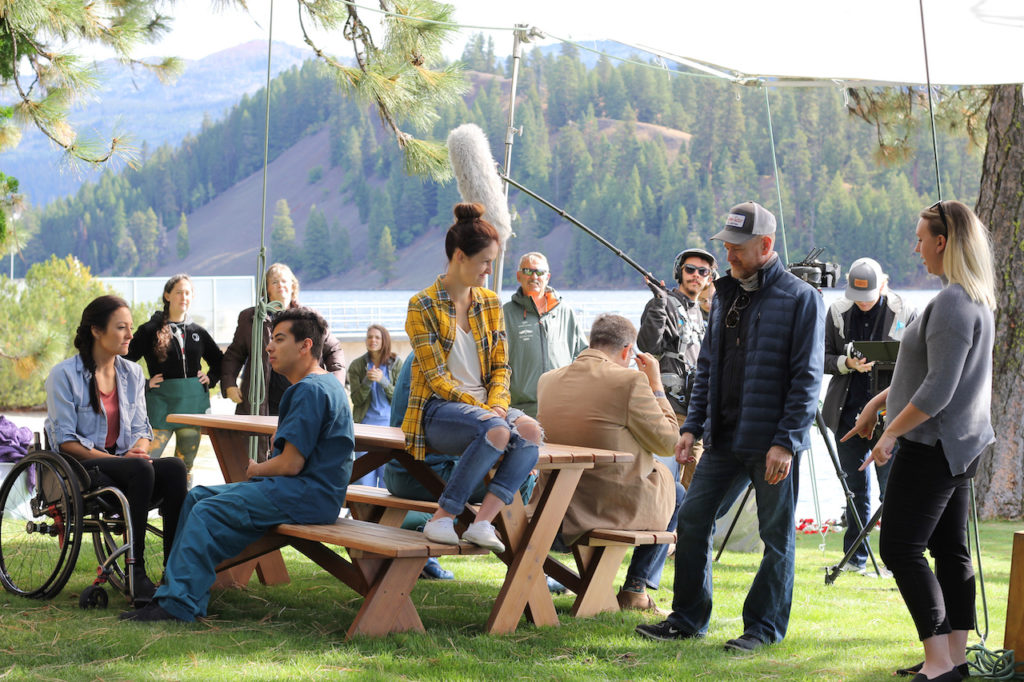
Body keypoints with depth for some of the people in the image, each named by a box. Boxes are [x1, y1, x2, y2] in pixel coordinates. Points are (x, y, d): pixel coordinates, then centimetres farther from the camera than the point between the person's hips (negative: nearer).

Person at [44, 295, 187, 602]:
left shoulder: (132, 373, 15)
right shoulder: (65, 375, -3)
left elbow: (141, 429, 14)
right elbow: (65, 440, -8)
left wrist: (139, 450, -11)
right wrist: (115, 459, -18)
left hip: (123, 460, 5)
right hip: (80, 467, -5)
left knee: (174, 467, -28)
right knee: (140, 470, -36)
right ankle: (136, 572, -34)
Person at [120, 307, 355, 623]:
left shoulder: (311, 390, -16)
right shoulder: (321, 385, 19)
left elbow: (290, 464, -20)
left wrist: (256, 470, 0)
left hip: (309, 493, -11)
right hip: (306, 489, 11)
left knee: (208, 513, -21)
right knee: (197, 497, 9)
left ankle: (179, 603, -21)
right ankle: (173, 587, 6)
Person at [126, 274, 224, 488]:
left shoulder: (198, 333, 12)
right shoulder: (151, 330, -1)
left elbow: (219, 360, 26)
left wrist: (210, 379, 11)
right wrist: (144, 384, -8)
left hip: (193, 403, 4)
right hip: (162, 402, -4)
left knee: (186, 465, 8)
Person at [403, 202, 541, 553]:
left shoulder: (490, 303, 15)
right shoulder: (423, 306, -4)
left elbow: (500, 366, 12)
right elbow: (436, 377, -10)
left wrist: (495, 404, -9)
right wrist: (478, 407, -20)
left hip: (485, 405, 5)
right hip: (437, 410, -5)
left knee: (529, 430, -30)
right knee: (497, 431, -37)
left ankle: (482, 522, -34)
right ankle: (441, 520, -28)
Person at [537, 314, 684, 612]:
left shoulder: (548, 380, 2)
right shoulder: (629, 381, -18)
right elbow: (668, 442, -10)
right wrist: (656, 384, 0)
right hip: (617, 505, -6)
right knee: (676, 493, 26)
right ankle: (636, 587, 22)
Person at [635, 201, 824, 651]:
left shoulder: (800, 298, -7)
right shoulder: (726, 295, 14)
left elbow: (807, 377, -11)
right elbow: (707, 366, 19)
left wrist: (786, 441, -17)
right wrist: (693, 425, 11)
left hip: (772, 442, -7)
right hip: (725, 437, 7)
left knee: (777, 534, 3)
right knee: (692, 520, 5)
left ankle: (764, 626, 13)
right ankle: (688, 618, 14)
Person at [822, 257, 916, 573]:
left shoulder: (904, 313, -3)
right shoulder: (837, 312, 5)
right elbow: (823, 357, 8)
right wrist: (847, 363, -12)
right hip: (849, 414, 3)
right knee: (855, 489, 10)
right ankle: (855, 559, 19)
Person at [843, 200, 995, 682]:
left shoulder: (952, 303, -20)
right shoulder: (976, 299, 13)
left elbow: (937, 391, -23)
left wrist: (891, 432, -14)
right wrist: (880, 400, 24)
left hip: (934, 445, -10)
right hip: (960, 444, 10)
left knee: (900, 547, -8)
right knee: (950, 551, 12)